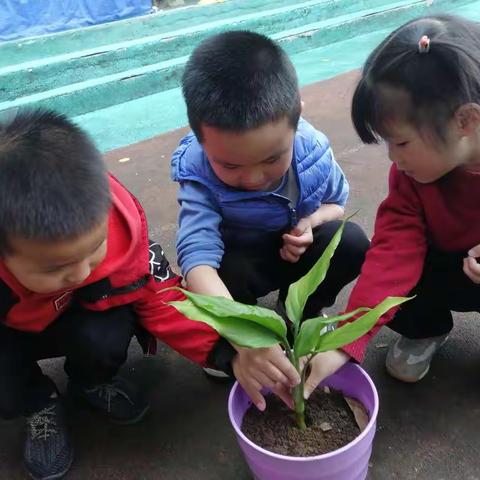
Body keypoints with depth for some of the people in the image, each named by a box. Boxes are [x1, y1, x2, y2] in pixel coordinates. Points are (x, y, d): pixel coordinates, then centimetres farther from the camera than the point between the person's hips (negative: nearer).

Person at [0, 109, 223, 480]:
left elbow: (159, 296, -22)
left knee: (104, 338, -28)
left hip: (71, 317, 2)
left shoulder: (117, 223, -32)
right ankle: (39, 404, 11)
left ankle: (91, 382, 9)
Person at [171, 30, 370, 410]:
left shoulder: (313, 149, -24)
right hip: (238, 262, -2)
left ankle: (300, 312, 5)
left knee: (352, 243, -24)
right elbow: (198, 256, -43)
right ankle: (226, 350, 1)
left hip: (296, 251, 3)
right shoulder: (198, 175, -32)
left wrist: (311, 222, -27)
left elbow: (337, 201, -2)